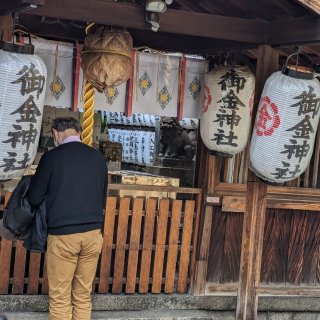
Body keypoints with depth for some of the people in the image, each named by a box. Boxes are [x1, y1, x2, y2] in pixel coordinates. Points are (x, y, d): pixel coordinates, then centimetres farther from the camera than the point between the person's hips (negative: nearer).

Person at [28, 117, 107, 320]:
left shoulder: (52, 157, -6)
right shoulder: (98, 158, 6)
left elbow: (35, 198, 2)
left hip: (63, 235, -4)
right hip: (93, 234, 4)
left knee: (60, 299, 4)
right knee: (83, 296, 12)